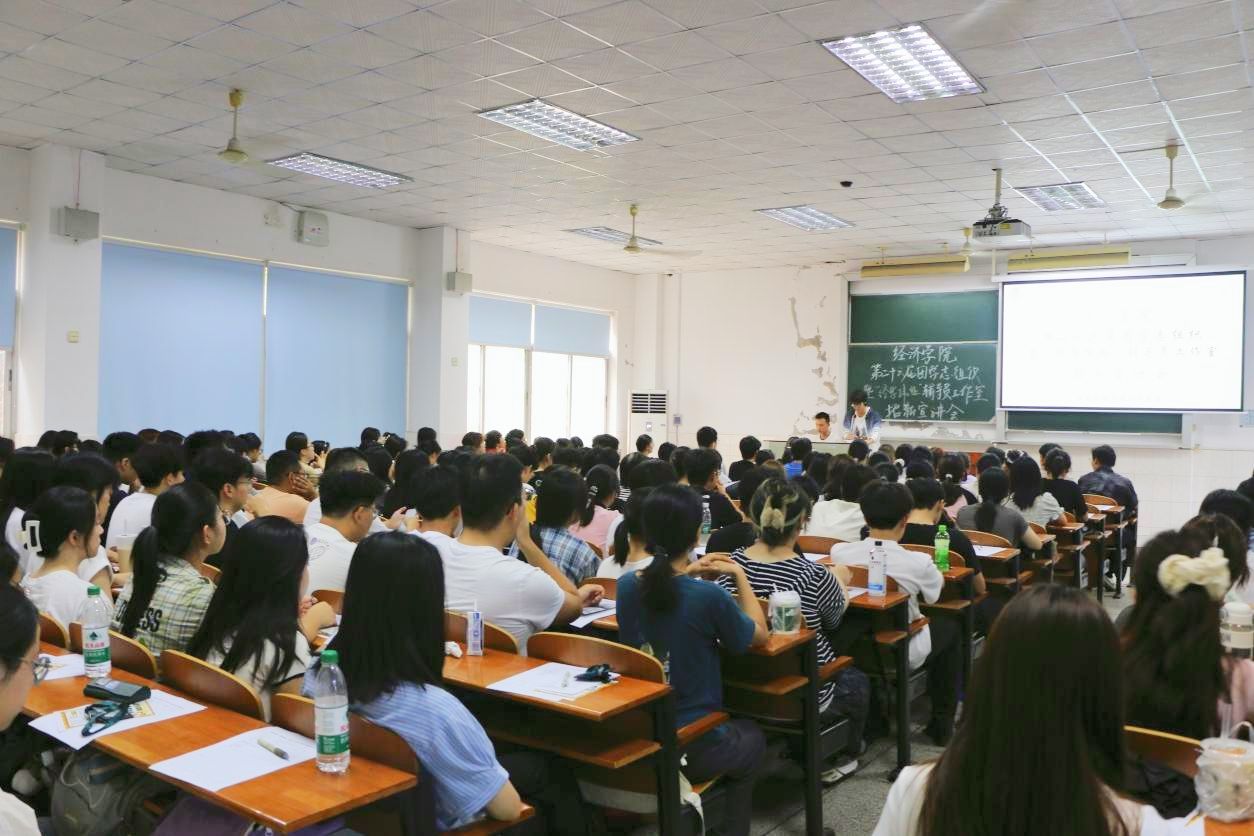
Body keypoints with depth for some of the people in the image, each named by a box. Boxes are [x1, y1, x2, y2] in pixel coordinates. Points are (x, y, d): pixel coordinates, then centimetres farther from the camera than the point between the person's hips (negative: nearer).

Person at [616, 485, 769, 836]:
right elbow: (760, 635, -4)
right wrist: (740, 576, 3)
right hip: (693, 745, -5)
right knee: (751, 735, 31)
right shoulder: (709, 596, -24)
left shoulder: (627, 586, -8)